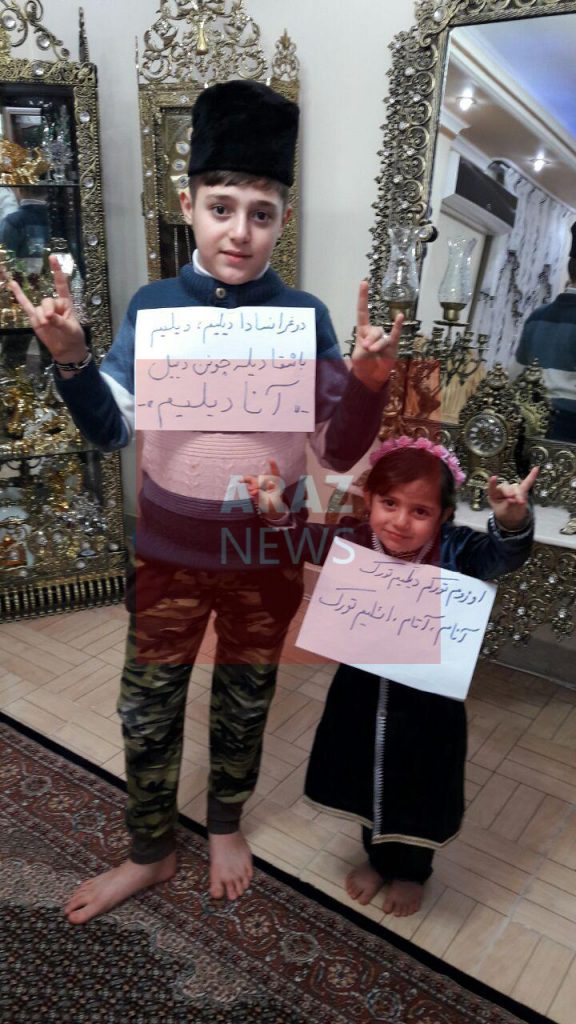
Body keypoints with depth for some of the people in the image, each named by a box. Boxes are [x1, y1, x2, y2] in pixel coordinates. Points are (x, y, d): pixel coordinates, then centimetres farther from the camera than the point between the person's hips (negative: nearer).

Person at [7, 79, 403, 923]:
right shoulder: (154, 305, -5)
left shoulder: (305, 317, -8)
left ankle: (226, 826, 47)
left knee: (244, 703, 19)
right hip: (170, 550, 1)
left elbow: (340, 453, -8)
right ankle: (151, 852, 40)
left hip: (267, 554, 0)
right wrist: (70, 359, -22)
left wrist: (369, 383, -26)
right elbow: (110, 430, -6)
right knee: (147, 707, 13)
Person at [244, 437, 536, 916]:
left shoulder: (455, 551, -23)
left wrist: (511, 520, -58)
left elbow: (504, 554, -37)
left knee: (418, 793, 20)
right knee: (370, 782, 26)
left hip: (428, 698, -2)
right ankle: (378, 857, 56)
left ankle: (411, 870, 52)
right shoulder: (354, 541, -16)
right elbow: (304, 538, -9)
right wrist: (278, 512, -29)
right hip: (363, 689, 3)